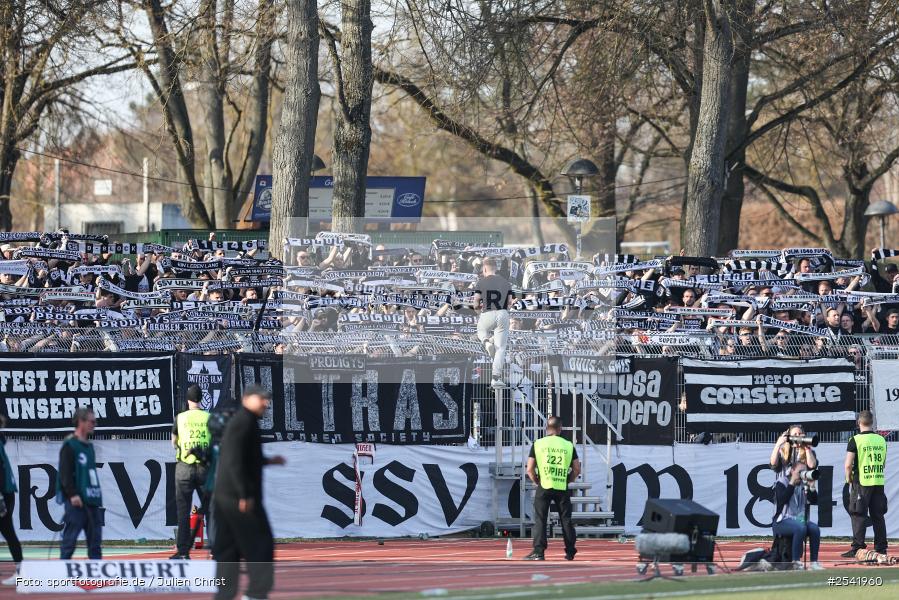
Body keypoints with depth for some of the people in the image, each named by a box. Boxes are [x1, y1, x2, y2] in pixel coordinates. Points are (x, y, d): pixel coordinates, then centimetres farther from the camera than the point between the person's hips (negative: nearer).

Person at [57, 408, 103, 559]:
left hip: (92, 501, 8)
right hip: (76, 501, -8)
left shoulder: (89, 446, 18)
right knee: (70, 538, -7)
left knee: (95, 537, 6)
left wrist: (97, 496, 17)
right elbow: (65, 473, -14)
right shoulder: (69, 445, -7)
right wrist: (72, 494, -22)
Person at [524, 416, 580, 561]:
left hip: (544, 488, -1)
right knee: (566, 520, 9)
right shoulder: (568, 445, 3)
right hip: (562, 488, 1)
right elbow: (577, 469, 4)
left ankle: (538, 552, -6)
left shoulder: (538, 444, 0)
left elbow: (530, 469, -2)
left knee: (540, 519, 2)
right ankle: (570, 552, 13)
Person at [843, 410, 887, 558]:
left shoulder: (856, 440, -10)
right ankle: (881, 548, 10)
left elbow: (848, 464, -12)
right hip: (879, 482, 5)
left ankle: (857, 548, -7)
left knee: (858, 515, -3)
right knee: (878, 516, 9)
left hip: (861, 483, -5)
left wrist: (848, 478, 4)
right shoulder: (881, 440, 7)